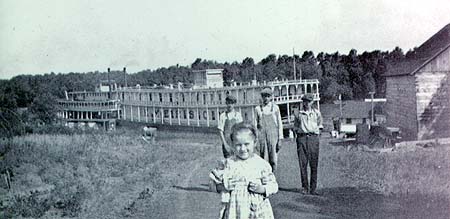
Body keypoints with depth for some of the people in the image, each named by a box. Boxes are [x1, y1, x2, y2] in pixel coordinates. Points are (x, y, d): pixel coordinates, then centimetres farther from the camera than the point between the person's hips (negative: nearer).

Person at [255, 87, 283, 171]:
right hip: (261, 133, 1)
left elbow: (279, 123, 8)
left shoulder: (275, 107, 6)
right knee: (261, 154, -4)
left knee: (273, 157, -4)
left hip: (272, 134, 0)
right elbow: (255, 123, 11)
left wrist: (279, 139, 4)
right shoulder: (258, 108, 8)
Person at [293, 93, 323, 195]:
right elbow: (295, 127, 18)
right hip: (302, 138, 0)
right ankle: (304, 187, 3)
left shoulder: (317, 113, 13)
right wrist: (298, 132, 4)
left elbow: (320, 125, 21)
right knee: (303, 164, -4)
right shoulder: (298, 114, 13)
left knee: (314, 164, -2)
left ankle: (313, 188, 2)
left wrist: (317, 131, 8)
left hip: (313, 138, 0)